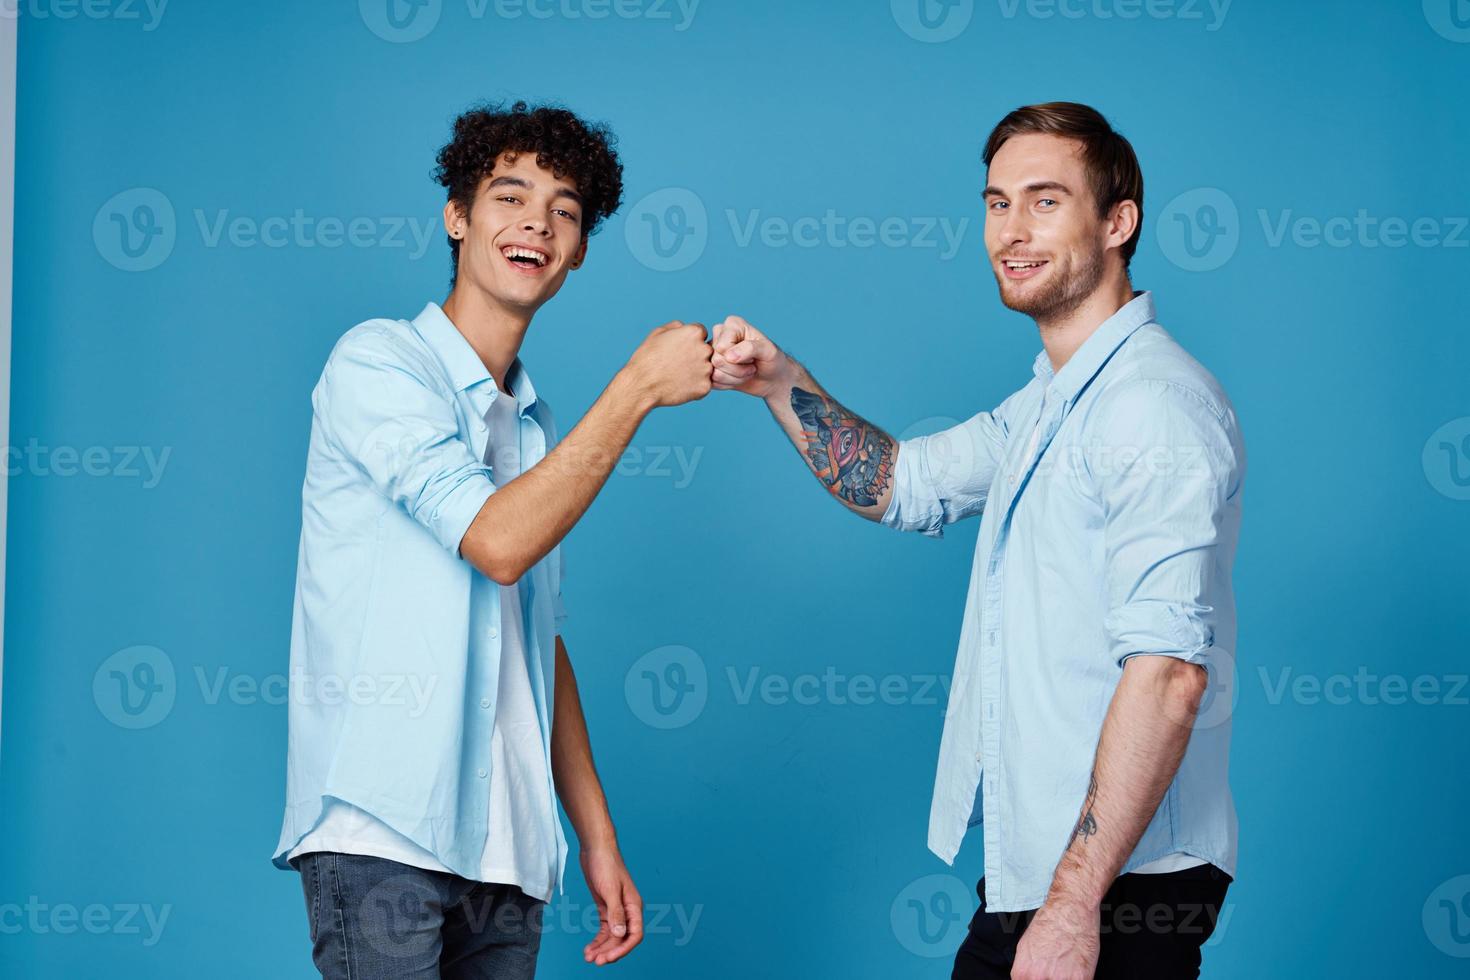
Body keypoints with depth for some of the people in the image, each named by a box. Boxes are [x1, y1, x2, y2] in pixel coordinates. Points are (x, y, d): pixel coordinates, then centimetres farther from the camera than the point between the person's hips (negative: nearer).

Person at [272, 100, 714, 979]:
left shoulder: (535, 423, 18)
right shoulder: (380, 364, -3)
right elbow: (498, 541, -16)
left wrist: (597, 837, 16)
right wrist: (641, 387, -10)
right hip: (382, 829, -7)